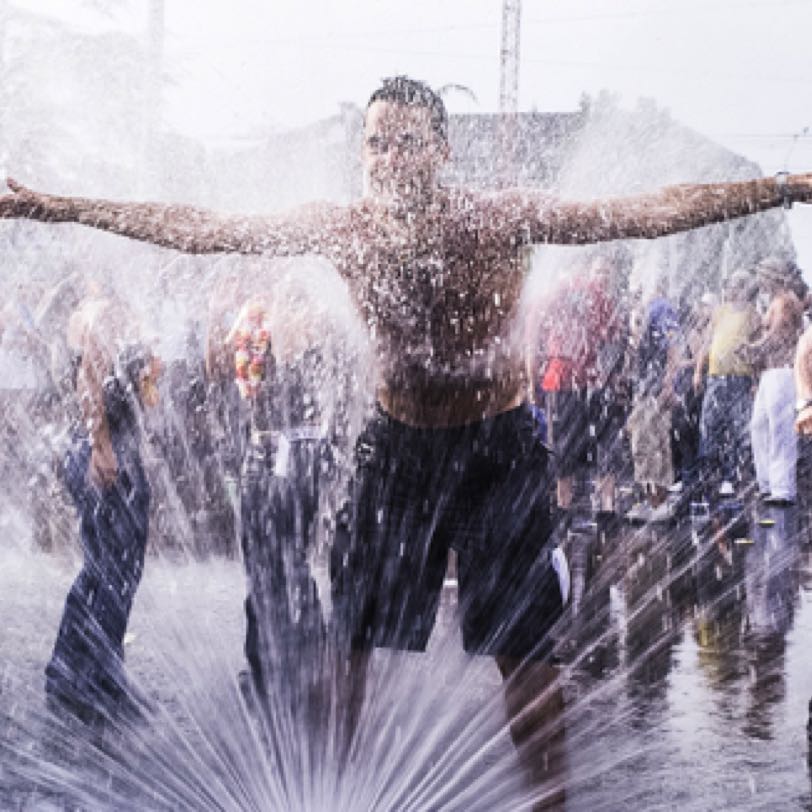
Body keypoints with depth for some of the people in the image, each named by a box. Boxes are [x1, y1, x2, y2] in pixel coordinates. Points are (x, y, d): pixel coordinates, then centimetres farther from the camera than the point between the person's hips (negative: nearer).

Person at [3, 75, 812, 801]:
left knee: (522, 641, 1)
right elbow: (197, 229, -4)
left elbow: (650, 213, -24)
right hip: (397, 443, 3)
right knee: (342, 630, 7)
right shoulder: (342, 228, -7)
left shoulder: (503, 218, -16)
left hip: (498, 447, -3)